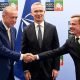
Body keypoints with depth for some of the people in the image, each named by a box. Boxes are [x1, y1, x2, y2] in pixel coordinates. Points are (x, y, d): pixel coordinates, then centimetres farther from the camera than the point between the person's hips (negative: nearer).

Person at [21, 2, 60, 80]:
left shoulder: (52, 28, -1)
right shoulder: (27, 30, -2)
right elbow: (24, 51, 0)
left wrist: (56, 68, -3)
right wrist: (26, 70, -4)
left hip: (49, 69, 1)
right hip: (33, 70, 0)